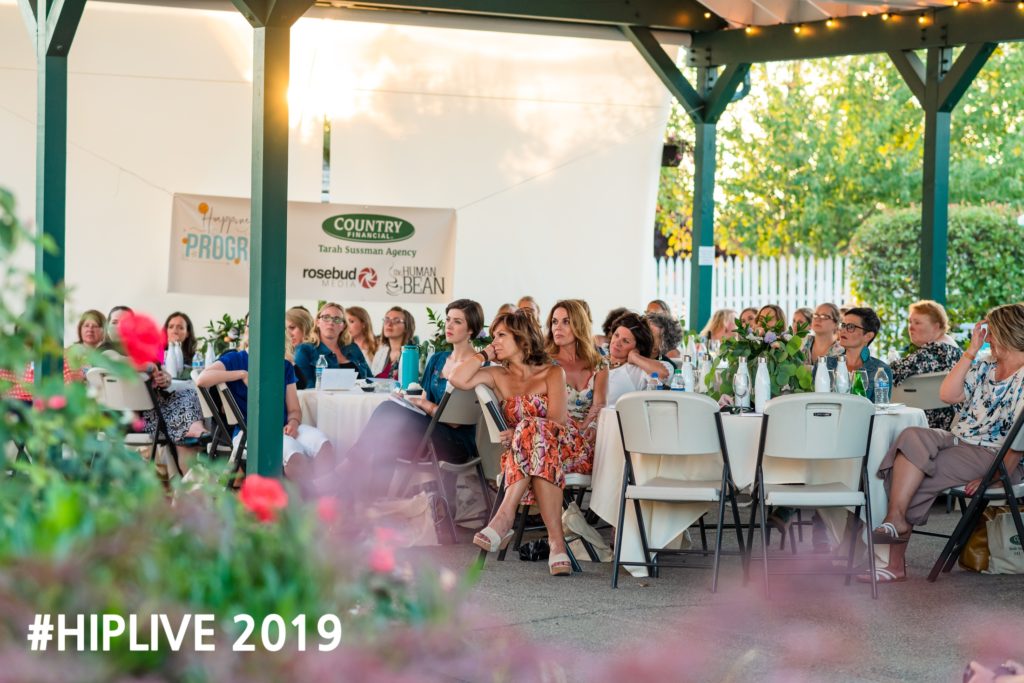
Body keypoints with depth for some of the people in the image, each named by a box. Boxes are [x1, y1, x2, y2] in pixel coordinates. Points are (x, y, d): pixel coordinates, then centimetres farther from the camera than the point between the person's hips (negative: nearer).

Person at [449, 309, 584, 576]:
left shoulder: (552, 372, 6)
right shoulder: (498, 376, 17)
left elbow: (557, 421, -8)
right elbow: (457, 380, 0)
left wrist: (521, 434, -18)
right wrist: (485, 354, 9)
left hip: (561, 446, -2)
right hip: (517, 454, 3)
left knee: (535, 430, -39)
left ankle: (505, 516, -51)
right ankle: (556, 540, -52)